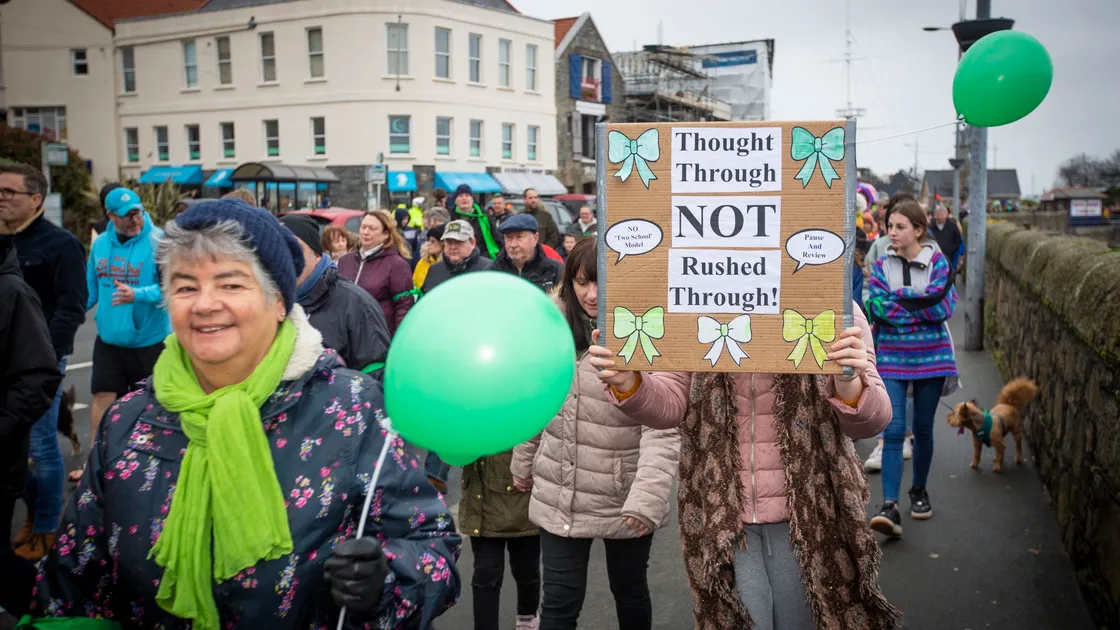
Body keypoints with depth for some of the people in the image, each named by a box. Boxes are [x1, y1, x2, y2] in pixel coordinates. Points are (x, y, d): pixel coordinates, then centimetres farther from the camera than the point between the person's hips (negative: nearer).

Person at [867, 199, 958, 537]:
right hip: (892, 357, 0)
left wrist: (900, 297, -10)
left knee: (923, 429, 12)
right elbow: (877, 309, -10)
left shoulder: (937, 262, -1)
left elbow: (944, 308, -13)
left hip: (930, 356, 0)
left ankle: (919, 491, 33)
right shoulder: (882, 265, 3)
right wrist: (922, 304, -12)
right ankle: (890, 507, -13)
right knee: (893, 431, -9)